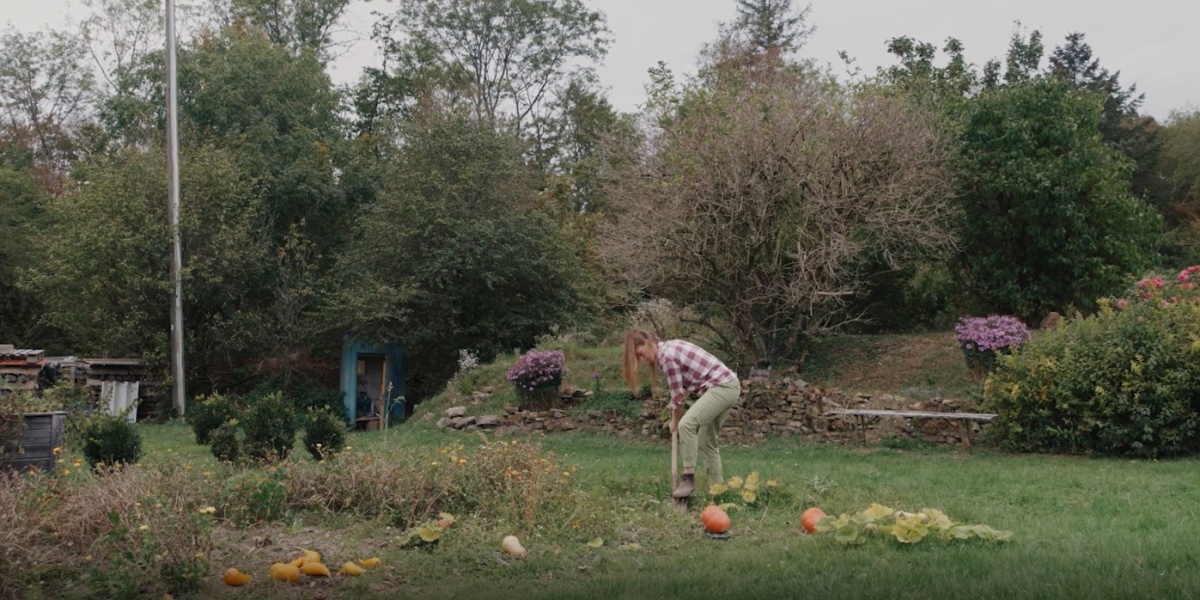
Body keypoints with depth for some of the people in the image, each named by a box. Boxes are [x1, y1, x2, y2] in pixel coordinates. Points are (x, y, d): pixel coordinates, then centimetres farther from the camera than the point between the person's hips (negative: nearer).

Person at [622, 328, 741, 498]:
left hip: (723, 387, -10)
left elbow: (678, 394, -8)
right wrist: (676, 404, 13)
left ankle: (688, 478, -17)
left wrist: (675, 421, 5)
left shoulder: (667, 356, -15)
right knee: (706, 441, 13)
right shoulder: (671, 347, 13)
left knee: (687, 424, -23)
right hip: (728, 385, 10)